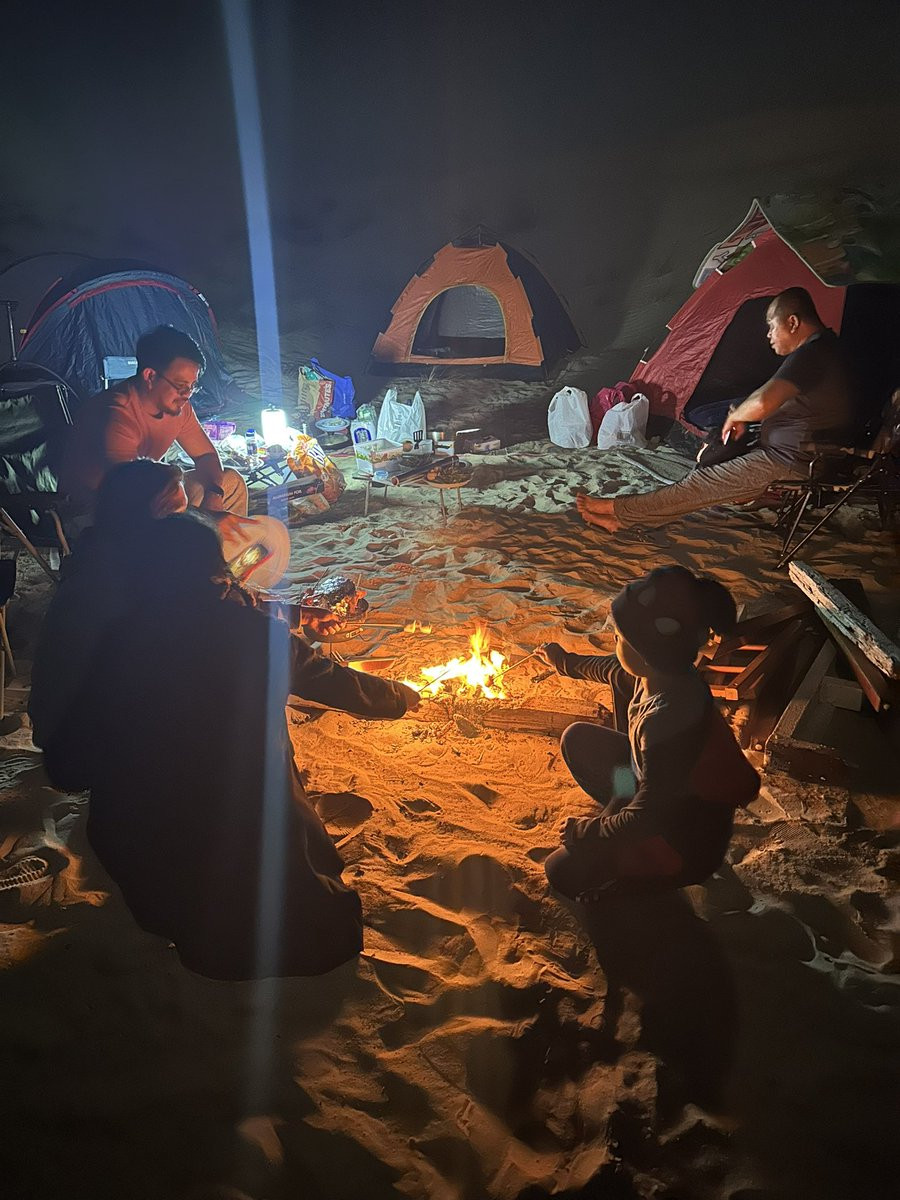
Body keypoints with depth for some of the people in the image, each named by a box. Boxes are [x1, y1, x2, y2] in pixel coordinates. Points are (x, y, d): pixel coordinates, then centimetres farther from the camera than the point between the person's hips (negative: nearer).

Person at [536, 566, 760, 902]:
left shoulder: (667, 722, -40)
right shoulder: (661, 674, -15)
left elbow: (644, 817, -29)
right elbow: (611, 670, 12)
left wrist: (586, 830, -13)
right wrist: (565, 662, 28)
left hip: (688, 843, -8)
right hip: (663, 792, 8)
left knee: (564, 874, -9)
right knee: (578, 739, 7)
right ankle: (616, 816, 15)